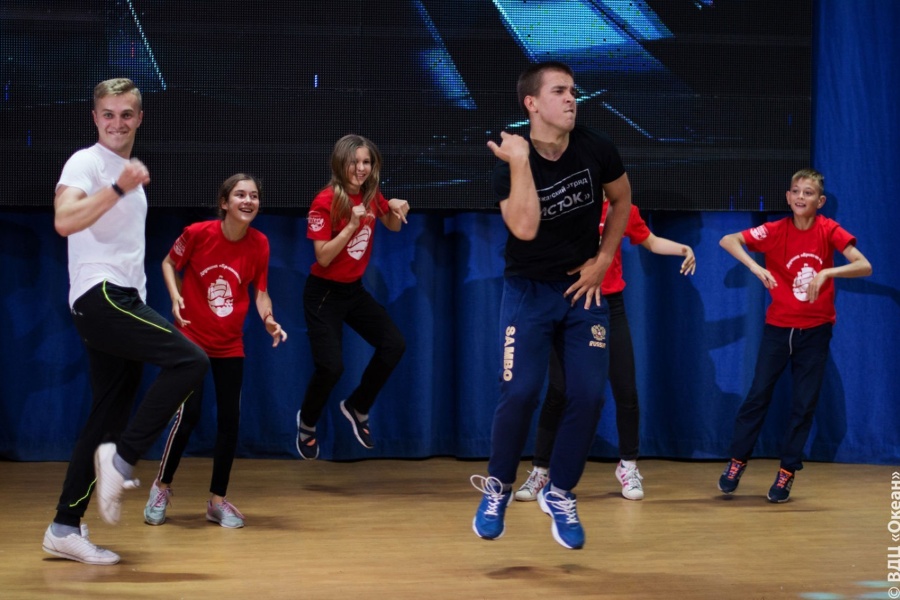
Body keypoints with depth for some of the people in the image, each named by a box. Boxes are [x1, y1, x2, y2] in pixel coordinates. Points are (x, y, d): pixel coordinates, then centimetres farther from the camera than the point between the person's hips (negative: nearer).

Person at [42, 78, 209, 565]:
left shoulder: (131, 173, 22)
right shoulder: (85, 163, -6)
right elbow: (64, 221, -25)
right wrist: (119, 187, -32)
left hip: (124, 304, 9)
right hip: (99, 297, -9)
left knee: (109, 416, 6)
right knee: (189, 360, -23)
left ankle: (65, 529, 8)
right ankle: (122, 459, -17)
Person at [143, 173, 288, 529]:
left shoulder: (259, 244, -8)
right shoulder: (198, 233, -15)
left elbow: (260, 292, 1)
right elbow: (170, 263, 2)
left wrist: (268, 319, -18)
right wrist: (176, 297, -14)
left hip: (230, 345, 3)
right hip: (192, 337, -3)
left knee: (230, 420, 1)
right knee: (188, 415, -9)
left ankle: (217, 500, 14)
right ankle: (161, 489, 13)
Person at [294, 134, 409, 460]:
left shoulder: (371, 195, -2)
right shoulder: (326, 201, -21)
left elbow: (393, 226, 17)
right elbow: (323, 257, -22)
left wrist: (396, 209, -6)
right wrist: (352, 225, -31)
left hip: (354, 289, 7)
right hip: (324, 293, -7)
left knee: (394, 344, -3)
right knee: (331, 366, -14)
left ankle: (357, 407, 17)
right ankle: (307, 422, 16)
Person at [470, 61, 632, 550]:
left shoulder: (596, 149, -8)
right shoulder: (509, 166, -16)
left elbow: (622, 200, 10)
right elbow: (525, 228, -33)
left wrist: (603, 260, 3)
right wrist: (521, 162, -33)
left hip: (583, 289, 3)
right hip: (529, 290, -3)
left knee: (589, 395, -5)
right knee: (520, 393, -12)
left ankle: (559, 493, 12)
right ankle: (498, 487, 10)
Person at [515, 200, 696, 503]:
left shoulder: (623, 209, 0)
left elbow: (652, 242, 14)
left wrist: (682, 249, -3)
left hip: (610, 307, 2)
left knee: (626, 392, 4)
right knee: (558, 393, -1)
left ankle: (628, 466, 20)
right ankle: (540, 470, 9)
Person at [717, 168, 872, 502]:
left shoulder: (829, 231, -9)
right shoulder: (776, 231, -9)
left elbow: (864, 266, -19)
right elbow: (727, 241, -16)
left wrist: (827, 272, -34)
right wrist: (755, 267, -31)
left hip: (815, 330, 0)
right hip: (778, 326, 0)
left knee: (804, 404, 3)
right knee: (758, 394, 1)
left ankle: (787, 472, 13)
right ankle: (737, 461, 14)